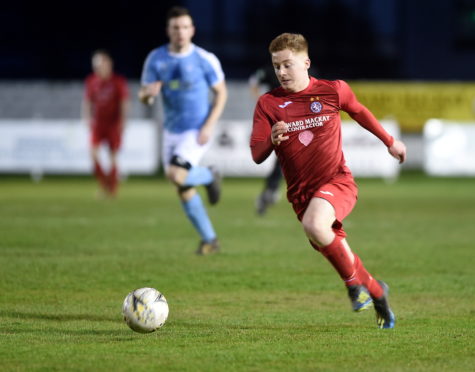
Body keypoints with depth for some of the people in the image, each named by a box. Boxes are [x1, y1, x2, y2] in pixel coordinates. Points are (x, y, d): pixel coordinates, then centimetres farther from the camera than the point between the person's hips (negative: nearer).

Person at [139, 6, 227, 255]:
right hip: (171, 130, 5)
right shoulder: (156, 59, -2)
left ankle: (210, 176, 9)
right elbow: (143, 96, 1)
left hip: (197, 131, -5)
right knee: (184, 191, 7)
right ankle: (209, 239, 21)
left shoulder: (205, 59, -11)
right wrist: (148, 93, -25)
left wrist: (209, 126, -14)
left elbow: (221, 92, -3)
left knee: (176, 176, -24)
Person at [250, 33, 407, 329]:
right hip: (300, 191, 4)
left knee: (314, 225, -33)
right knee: (331, 248, 4)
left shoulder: (333, 91, -3)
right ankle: (377, 294, 29)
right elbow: (257, 156, -6)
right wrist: (272, 139, -28)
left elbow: (359, 112, 18)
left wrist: (390, 142, 27)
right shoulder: (268, 104, -3)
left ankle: (355, 282, -13)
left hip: (337, 181, -4)